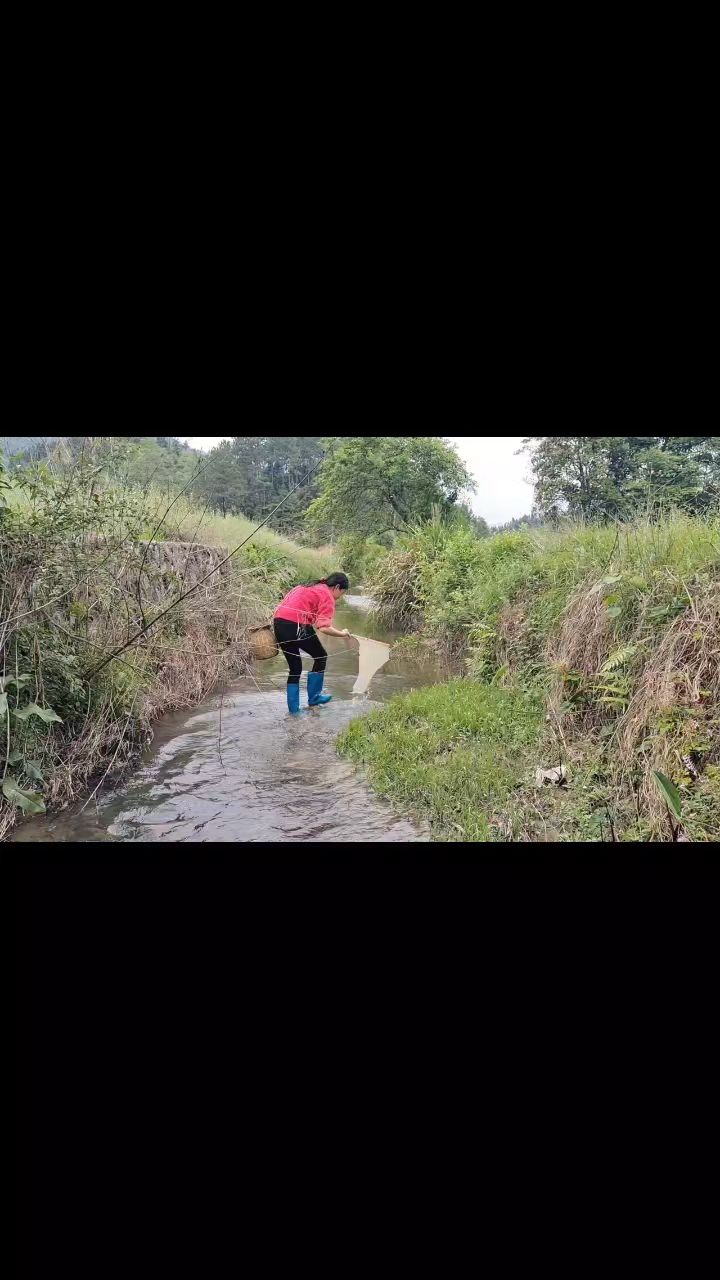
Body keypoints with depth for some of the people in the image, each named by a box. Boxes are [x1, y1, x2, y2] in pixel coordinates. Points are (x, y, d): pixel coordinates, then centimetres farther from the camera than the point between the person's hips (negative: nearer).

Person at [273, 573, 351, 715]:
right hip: (296, 627, -8)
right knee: (321, 657, 15)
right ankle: (314, 698, 21)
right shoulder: (327, 596, 0)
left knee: (295, 668, 18)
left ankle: (294, 710, 19)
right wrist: (342, 633, 1)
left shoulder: (308, 587, 25)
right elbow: (324, 628, -13)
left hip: (278, 624, 8)